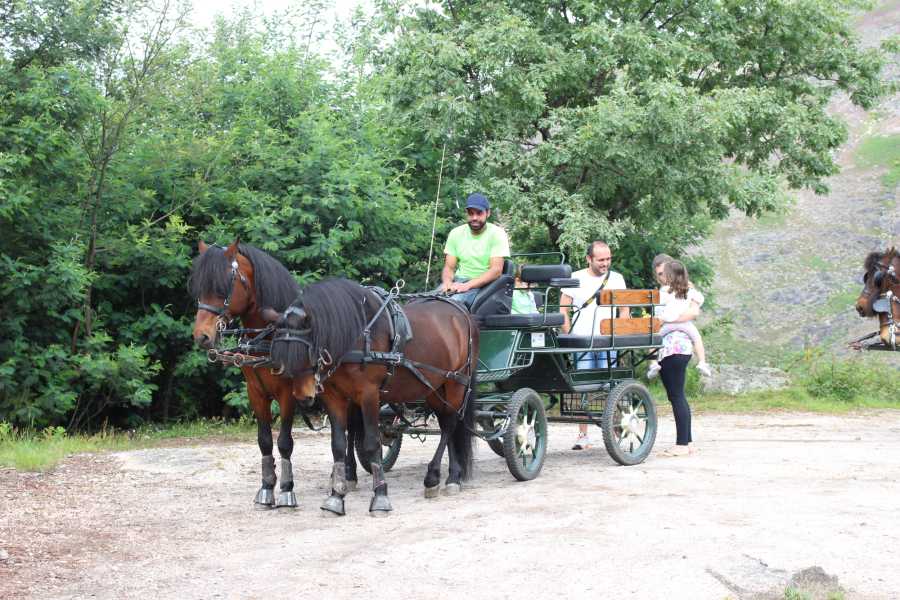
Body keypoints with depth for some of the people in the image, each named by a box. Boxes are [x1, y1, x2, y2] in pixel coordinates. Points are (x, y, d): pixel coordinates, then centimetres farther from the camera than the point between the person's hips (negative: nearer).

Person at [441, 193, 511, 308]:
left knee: (454, 301, -36)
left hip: (483, 284, -4)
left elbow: (496, 270, -13)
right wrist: (447, 282, -17)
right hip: (458, 281, 4)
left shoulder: (497, 234, -4)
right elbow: (449, 267, 9)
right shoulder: (456, 233, 9)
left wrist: (467, 285, -24)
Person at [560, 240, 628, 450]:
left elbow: (624, 310, 13)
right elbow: (563, 311, 5)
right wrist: (569, 338, -2)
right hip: (582, 342, -1)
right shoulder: (575, 279, 4)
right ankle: (583, 436, 3)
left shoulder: (616, 279, 9)